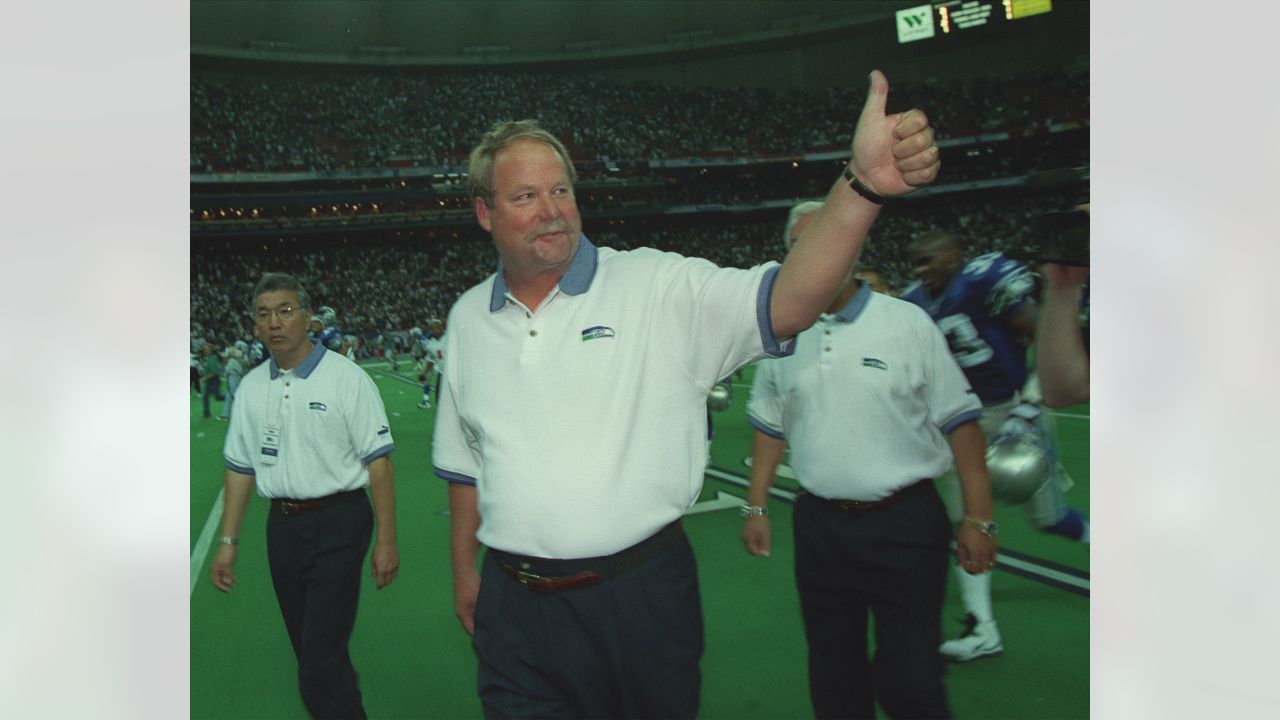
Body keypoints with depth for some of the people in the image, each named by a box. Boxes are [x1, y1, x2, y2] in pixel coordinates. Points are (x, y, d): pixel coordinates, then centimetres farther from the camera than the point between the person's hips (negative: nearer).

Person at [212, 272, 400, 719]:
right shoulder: (251, 387, 8)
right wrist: (228, 541, 11)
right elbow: (240, 468, 14)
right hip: (282, 527, 6)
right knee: (311, 651, 17)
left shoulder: (346, 378, -9)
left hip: (338, 524, -6)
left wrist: (386, 541, -14)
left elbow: (378, 461, -11)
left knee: (321, 663, -8)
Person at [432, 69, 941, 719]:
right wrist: (463, 568, 17)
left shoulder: (654, 286, -9)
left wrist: (864, 184, -37)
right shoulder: (468, 319, 6)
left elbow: (784, 304, -24)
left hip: (638, 595, -2)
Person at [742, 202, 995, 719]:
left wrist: (977, 519, -8)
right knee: (833, 675, 16)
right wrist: (755, 508, 11)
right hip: (819, 524, 4)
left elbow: (959, 420, -4)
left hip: (905, 523, -3)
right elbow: (769, 426, 13)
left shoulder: (907, 322, -5)